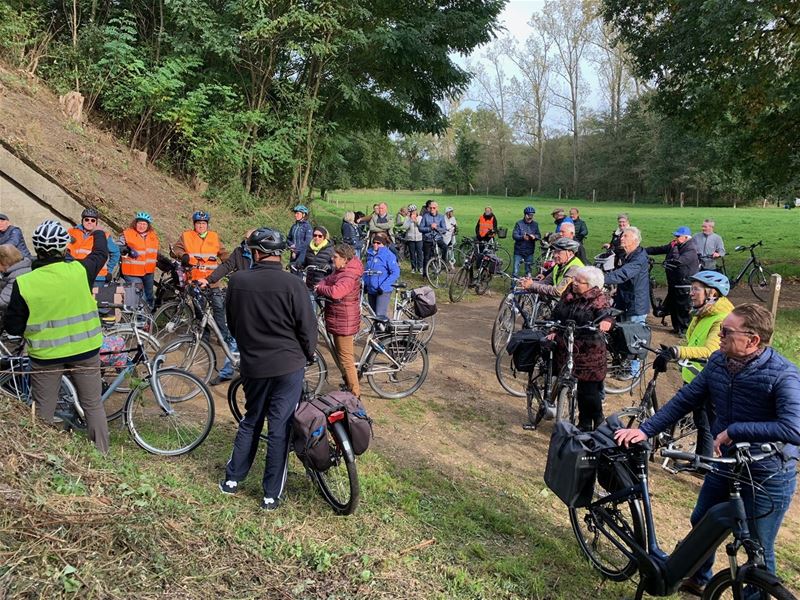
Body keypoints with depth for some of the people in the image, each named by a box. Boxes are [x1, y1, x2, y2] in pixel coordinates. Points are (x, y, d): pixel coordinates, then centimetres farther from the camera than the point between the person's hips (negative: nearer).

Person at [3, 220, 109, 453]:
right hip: (84, 350, 1)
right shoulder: (79, 271, -13)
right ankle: (102, 456, 23)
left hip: (45, 355, -1)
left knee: (42, 414, 15)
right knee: (93, 405, 15)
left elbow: (12, 327, -8)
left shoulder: (24, 284, -16)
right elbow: (100, 254, 9)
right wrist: (99, 234, 29)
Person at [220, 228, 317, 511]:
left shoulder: (237, 281, -6)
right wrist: (309, 355, 9)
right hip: (289, 364, -3)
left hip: (252, 364, 3)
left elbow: (232, 322, 7)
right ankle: (272, 495, 15)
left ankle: (232, 479, 31)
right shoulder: (292, 284, -16)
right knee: (279, 427, 6)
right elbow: (307, 326, -10)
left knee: (251, 421, 22)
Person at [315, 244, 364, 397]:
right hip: (338, 320, 11)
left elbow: (335, 292, -40)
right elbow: (328, 280, 16)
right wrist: (320, 285, -8)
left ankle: (354, 392, 6)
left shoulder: (349, 276, -26)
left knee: (345, 357, -2)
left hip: (344, 322, -11)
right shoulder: (340, 271, 9)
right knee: (341, 354, 23)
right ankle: (348, 383, 37)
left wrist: (319, 289, -21)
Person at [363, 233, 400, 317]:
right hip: (371, 290, 7)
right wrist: (365, 284, 11)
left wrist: (383, 286, -20)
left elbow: (395, 273, -17)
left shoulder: (388, 255, -11)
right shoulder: (370, 253, 9)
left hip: (383, 291, -7)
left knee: (380, 316, -14)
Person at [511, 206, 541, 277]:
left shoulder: (535, 224, 7)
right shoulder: (519, 223, -3)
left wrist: (534, 237, -19)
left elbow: (539, 236, 5)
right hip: (519, 251, -3)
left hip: (529, 252, 3)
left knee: (528, 271, 11)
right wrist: (522, 237, -30)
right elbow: (514, 235, -11)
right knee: (515, 271, -4)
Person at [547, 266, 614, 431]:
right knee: (580, 389, 16)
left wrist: (606, 321, -45)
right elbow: (557, 314, 17)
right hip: (567, 350, 6)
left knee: (589, 391, -1)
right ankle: (584, 424, 30)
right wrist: (554, 331, 6)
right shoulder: (568, 293, 8)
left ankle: (599, 425, 21)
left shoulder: (598, 300, -9)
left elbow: (606, 314, -24)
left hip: (588, 354, -6)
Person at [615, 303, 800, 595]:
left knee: (759, 550, 8)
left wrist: (733, 431, -33)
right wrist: (645, 430, -6)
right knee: (701, 523, 24)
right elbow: (685, 399, 0)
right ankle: (699, 579, 51)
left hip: (767, 478, -7)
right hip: (724, 463, 7)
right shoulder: (718, 361, -6)